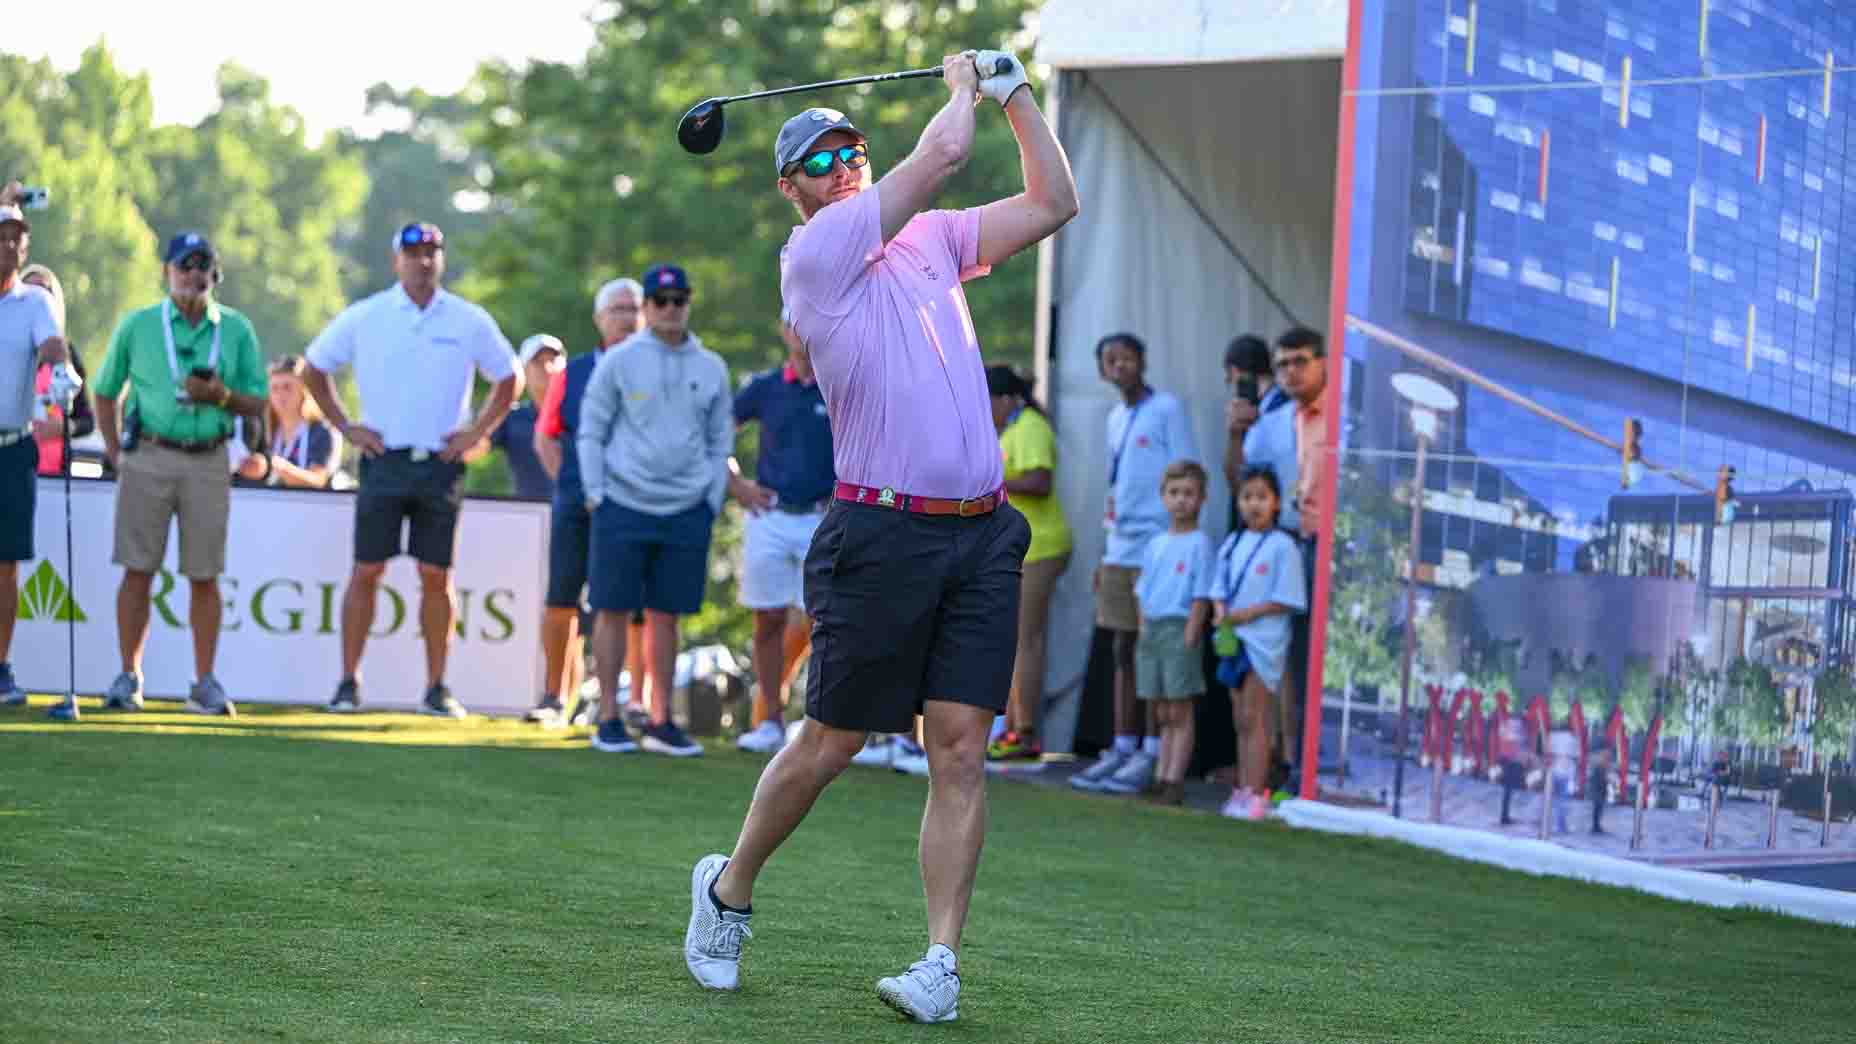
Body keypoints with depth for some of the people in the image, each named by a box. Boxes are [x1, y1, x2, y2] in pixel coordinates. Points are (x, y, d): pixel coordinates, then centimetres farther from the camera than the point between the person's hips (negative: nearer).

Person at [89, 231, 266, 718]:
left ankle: (205, 683, 8)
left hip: (208, 462, 1)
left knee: (204, 576, 2)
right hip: (149, 458, -1)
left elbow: (257, 404, 8)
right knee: (138, 570, -2)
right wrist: (114, 451, 5)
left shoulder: (236, 330, 7)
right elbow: (105, 391, 13)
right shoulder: (137, 325, 5)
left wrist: (222, 396, -12)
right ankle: (129, 677, 6)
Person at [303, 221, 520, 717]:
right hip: (384, 459, -1)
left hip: (441, 464, 1)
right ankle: (348, 682, 3)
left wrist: (476, 433, 4)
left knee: (436, 577, 2)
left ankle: (436, 688, 8)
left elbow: (509, 379, 14)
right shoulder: (363, 317, 2)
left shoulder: (469, 321, 4)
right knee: (366, 572, -2)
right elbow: (314, 369, 12)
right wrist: (345, 427, 4)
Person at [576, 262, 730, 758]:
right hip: (624, 508, -2)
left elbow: (720, 441, 14)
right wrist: (595, 494, -5)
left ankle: (661, 722, 13)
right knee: (613, 611, 0)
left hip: (686, 513, 2)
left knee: (665, 616, 7)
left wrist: (713, 501, 6)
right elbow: (590, 432, 2)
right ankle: (609, 720, 7)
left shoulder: (711, 369, 9)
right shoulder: (618, 362, 0)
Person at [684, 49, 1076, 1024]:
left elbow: (1053, 202, 23)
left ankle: (942, 961, -3)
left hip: (981, 535, 5)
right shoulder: (815, 251, -3)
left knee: (961, 749, -3)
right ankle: (728, 890, 24)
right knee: (830, 743, 2)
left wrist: (1016, 94, 19)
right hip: (883, 533, -5)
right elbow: (943, 152, -8)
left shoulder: (931, 239, 18)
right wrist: (963, 83, 11)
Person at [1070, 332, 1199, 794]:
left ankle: (1152, 754, -1)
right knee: (1124, 652, 8)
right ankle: (1123, 748, 13)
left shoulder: (1167, 410, -6)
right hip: (1120, 552, 7)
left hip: (1158, 551, -7)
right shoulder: (1116, 417, 17)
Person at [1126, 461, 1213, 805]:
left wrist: (1189, 637, -15)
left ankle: (1174, 782, -2)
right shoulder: (1156, 544, 14)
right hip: (1151, 629, 7)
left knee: (1179, 712, -3)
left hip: (1179, 628, -7)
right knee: (1162, 714, 11)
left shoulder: (1199, 543, -6)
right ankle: (1161, 777, 15)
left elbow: (1200, 596, -10)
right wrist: (1144, 631, 7)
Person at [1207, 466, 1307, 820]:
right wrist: (1220, 611, -6)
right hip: (1233, 639, 6)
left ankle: (1255, 793, -6)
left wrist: (1249, 613, -17)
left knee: (1254, 718, -8)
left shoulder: (1282, 546, -7)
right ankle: (1242, 788, 15)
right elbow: (1219, 588, 15)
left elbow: (1288, 601, -10)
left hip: (1263, 641, -6)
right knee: (1241, 720, 10)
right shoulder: (1232, 543, 11)